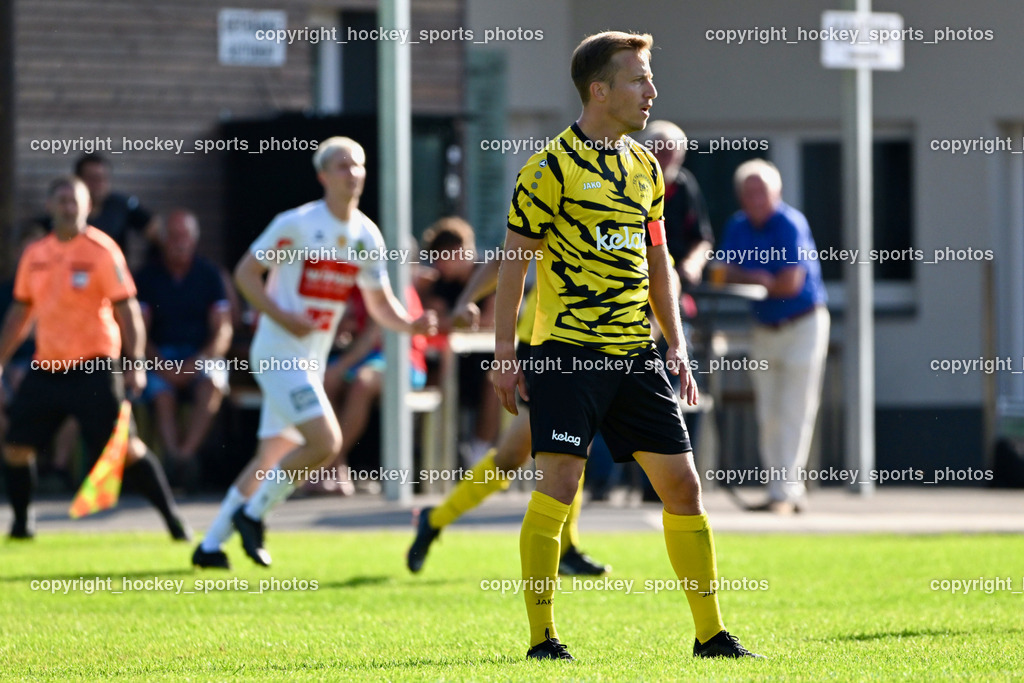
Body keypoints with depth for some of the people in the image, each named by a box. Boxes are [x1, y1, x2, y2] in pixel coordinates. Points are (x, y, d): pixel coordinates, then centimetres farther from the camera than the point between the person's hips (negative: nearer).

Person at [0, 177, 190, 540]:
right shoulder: (34, 255, 8)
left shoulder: (102, 251, -7)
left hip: (93, 366, -5)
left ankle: (171, 516, -1)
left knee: (125, 448, -10)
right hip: (46, 367, 5)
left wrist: (134, 363, -17)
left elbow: (127, 309, -9)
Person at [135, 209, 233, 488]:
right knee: (162, 393, -33)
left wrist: (197, 363, -15)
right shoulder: (148, 277, 9)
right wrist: (162, 366, -15)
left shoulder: (209, 275, 9)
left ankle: (185, 453, -42)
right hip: (161, 357, 0)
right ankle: (173, 454, -48)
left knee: (212, 384, -34)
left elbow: (222, 334, 3)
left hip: (202, 355, 0)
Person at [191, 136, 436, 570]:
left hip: (311, 361, 8)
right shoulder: (297, 224, -11)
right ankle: (253, 514, -3)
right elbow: (246, 272, -6)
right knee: (325, 443, -19)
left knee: (273, 457, 11)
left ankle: (211, 545, 19)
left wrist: (410, 324, -5)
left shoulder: (367, 237, 8)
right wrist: (281, 316, -19)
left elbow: (379, 303, 16)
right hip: (280, 353, -8)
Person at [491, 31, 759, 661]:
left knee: (682, 484, 4)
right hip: (567, 349, -6)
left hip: (637, 351, 6)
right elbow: (515, 262, -5)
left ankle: (711, 633, 12)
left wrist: (677, 344, 15)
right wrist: (505, 354, -9)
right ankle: (543, 638, -2)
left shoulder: (645, 167, 13)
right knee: (559, 484, -11)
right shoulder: (552, 167, -7)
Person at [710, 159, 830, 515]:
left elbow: (791, 283, -20)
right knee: (767, 415, 3)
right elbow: (725, 272, -2)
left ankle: (784, 492, -8)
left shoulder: (791, 225, -15)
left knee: (793, 413, -8)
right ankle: (789, 488, 10)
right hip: (764, 328, 6)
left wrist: (747, 279, -7)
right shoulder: (738, 227, 5)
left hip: (802, 325, -6)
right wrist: (758, 278, -20)